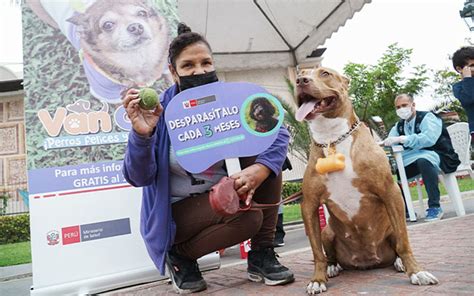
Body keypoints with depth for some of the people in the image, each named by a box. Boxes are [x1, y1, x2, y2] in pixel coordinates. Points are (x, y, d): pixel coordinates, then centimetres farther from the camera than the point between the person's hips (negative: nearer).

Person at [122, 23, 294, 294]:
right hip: (177, 210, -5)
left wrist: (260, 170, -33)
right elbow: (139, 178, -21)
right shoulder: (160, 111, -17)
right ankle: (180, 255, -1)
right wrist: (141, 135, -39)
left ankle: (261, 256, -8)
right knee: (249, 217, -30)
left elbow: (279, 134, -14)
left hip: (221, 197, 5)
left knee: (261, 142, -15)